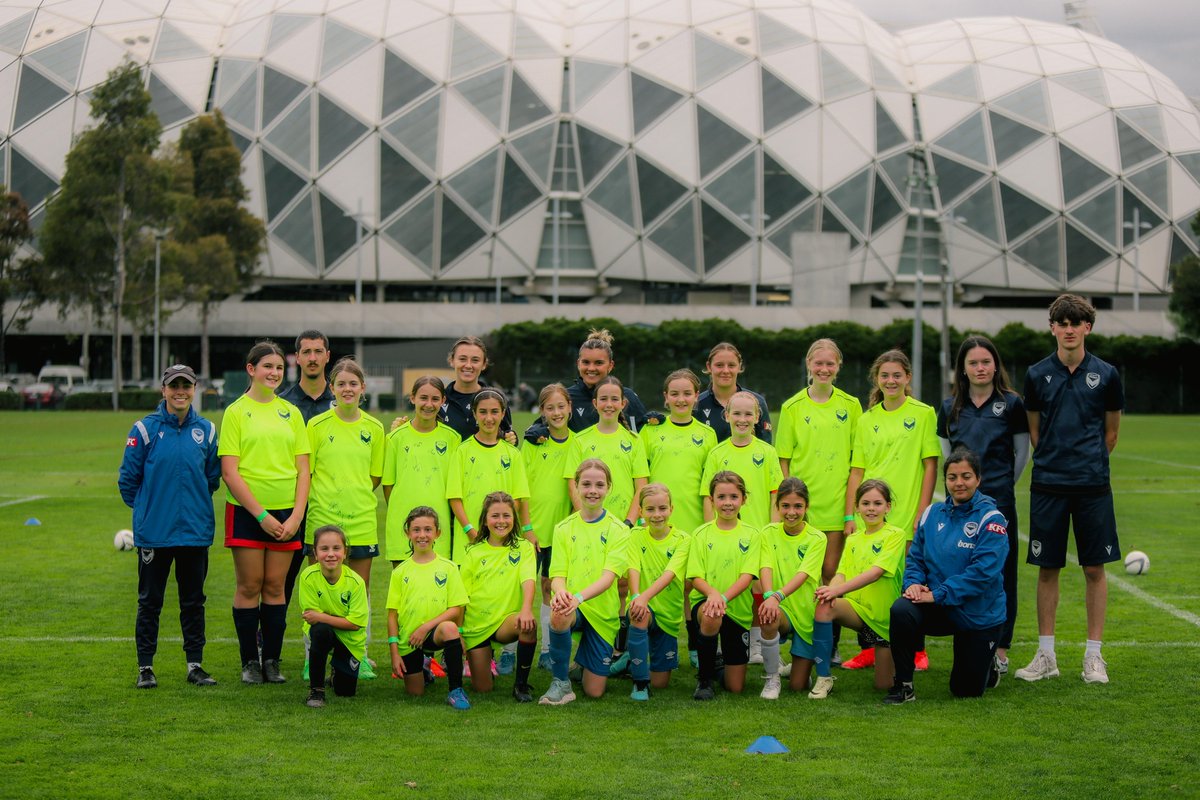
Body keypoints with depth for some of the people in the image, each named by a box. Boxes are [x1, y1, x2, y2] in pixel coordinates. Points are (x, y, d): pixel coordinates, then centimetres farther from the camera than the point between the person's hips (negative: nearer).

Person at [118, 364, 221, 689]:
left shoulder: (206, 430, 4)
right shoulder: (145, 429, -5)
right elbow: (128, 478, 2)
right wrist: (145, 508, 9)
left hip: (196, 530, 2)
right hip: (153, 531, -2)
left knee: (193, 600, 8)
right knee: (149, 601, 5)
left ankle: (195, 664, 16)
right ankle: (145, 667, 13)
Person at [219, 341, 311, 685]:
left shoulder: (291, 412, 10)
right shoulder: (236, 411, -1)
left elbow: (303, 469, 8)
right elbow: (229, 471, -7)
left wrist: (296, 515, -4)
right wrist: (261, 515, -12)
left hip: (286, 512, 3)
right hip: (247, 511, -3)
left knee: (275, 586, 5)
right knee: (249, 586, 0)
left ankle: (272, 661, 11)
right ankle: (249, 662, 9)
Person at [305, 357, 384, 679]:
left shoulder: (374, 428, 6)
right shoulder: (317, 425, -2)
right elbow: (304, 473, 1)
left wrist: (356, 496, 6)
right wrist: (325, 498, -4)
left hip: (362, 519, 3)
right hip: (323, 518, -3)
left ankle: (359, 657, 16)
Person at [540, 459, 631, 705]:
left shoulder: (617, 530, -1)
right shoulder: (564, 528, 5)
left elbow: (609, 576, -15)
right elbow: (557, 575, -2)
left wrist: (579, 597, -34)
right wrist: (561, 591, -29)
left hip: (601, 611, 0)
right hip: (571, 605, 0)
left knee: (594, 691, -1)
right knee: (558, 616, -39)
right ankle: (561, 682, -16)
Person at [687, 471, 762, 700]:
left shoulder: (750, 535, 2)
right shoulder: (701, 534, 2)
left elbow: (747, 576, -9)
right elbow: (696, 578, -4)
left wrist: (724, 597, -27)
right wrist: (712, 593, -27)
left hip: (738, 609, 1)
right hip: (705, 601, -1)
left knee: (735, 687, -1)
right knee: (711, 618, -41)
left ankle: (720, 662, 36)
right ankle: (705, 678, -17)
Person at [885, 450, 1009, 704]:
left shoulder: (991, 519, -14)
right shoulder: (932, 514, 3)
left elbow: (983, 571, -23)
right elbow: (915, 557, 8)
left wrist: (938, 594, -26)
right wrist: (913, 583, -15)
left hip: (978, 614, -3)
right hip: (939, 608, 3)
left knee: (966, 691, 5)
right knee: (901, 610, -31)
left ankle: (988, 665, 42)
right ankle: (903, 685, -15)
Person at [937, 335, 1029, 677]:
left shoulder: (1011, 404, 1)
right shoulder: (950, 407, 10)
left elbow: (1022, 451, 8)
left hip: (998, 499, -3)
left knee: (1000, 572, 0)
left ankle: (1000, 648, 6)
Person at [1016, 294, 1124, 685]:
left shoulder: (1106, 374, 2)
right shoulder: (1038, 374, 3)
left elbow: (1111, 432, 11)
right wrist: (1054, 462, 11)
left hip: (1093, 486, -1)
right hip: (1048, 485, 1)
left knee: (1094, 569, 2)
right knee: (1047, 569, 4)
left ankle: (1093, 655, 11)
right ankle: (1046, 656, 13)